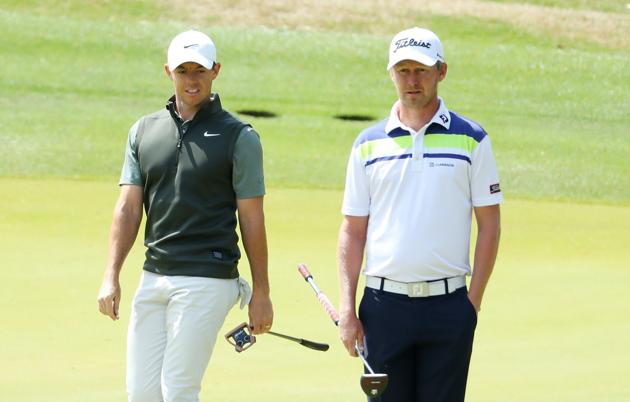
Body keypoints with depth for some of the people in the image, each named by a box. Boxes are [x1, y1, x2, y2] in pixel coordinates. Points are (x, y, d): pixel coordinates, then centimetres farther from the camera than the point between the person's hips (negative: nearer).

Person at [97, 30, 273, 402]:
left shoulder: (238, 137, -1)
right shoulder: (144, 131, 12)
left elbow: (252, 218, -2)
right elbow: (129, 208, 10)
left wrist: (261, 292, -3)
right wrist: (111, 277, 1)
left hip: (207, 279, -5)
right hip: (153, 277, 5)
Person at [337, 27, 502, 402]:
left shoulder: (470, 139, 4)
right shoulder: (368, 144, 8)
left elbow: (489, 224, 3)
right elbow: (353, 231, 9)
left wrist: (474, 300, -4)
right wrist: (347, 306, 1)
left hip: (448, 304, -1)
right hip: (384, 302, 2)